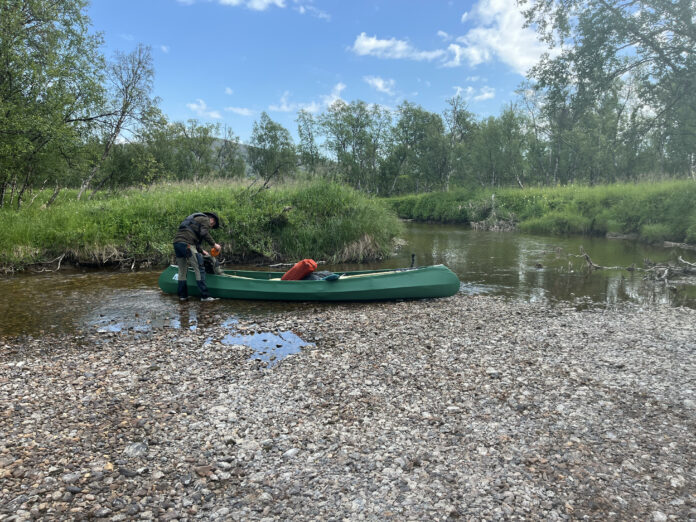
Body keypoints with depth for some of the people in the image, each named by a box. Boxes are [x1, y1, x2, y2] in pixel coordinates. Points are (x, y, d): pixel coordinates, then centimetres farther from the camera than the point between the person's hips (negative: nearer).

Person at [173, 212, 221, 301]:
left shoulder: (197, 218, 35)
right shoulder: (205, 219, 8)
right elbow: (204, 233, -11)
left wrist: (201, 251, 36)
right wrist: (214, 244, -2)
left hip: (177, 241, 9)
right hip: (186, 243, -9)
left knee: (182, 270, 15)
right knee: (199, 269, -7)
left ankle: (182, 295, 19)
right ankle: (204, 296, -8)